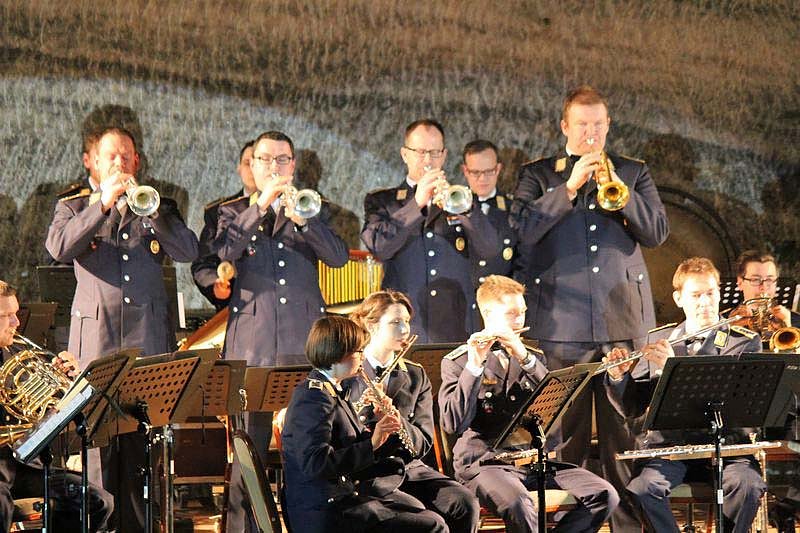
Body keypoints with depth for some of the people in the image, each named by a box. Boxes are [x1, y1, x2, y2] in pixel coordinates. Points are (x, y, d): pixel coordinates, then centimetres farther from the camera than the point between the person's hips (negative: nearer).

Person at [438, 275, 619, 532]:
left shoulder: (532, 357, 17)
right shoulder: (457, 362, 0)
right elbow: (453, 424, -14)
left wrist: (525, 358, -12)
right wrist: (474, 366, -21)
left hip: (533, 457, 5)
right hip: (484, 461, -5)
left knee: (604, 495, -17)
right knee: (517, 504, -39)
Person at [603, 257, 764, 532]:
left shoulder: (745, 343, 4)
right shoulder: (658, 340, 13)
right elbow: (631, 408, 13)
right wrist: (618, 377, -9)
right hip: (666, 444, 2)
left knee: (747, 486, -33)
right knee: (641, 490, -30)